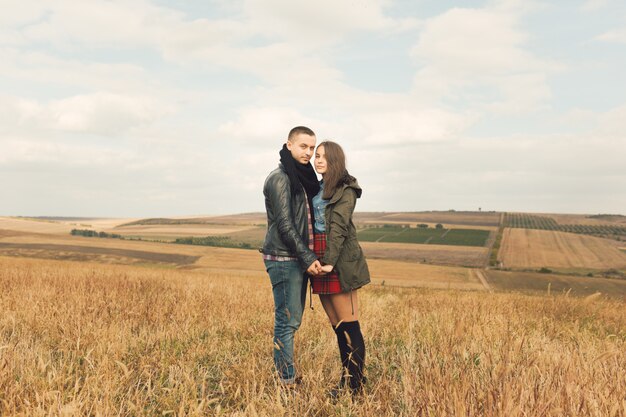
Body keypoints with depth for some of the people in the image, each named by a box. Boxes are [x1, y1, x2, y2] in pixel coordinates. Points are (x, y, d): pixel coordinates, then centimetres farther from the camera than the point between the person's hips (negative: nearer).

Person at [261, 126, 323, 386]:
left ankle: (286, 374, 21)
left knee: (292, 319, 12)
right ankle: (287, 381, 2)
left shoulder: (303, 177, 17)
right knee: (287, 321, -5)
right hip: (284, 259, -9)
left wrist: (308, 257, 13)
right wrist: (307, 257, -18)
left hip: (299, 259, 9)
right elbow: (284, 224, -17)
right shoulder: (280, 178, -11)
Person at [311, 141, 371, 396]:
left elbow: (338, 227, -16)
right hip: (320, 261, 8)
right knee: (337, 326, 13)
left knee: (349, 325, -2)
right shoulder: (319, 188, 17)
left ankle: (356, 383, 6)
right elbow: (313, 224, 12)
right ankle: (347, 378, 22)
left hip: (339, 263, -8)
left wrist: (330, 261, -24)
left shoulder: (346, 190, -5)